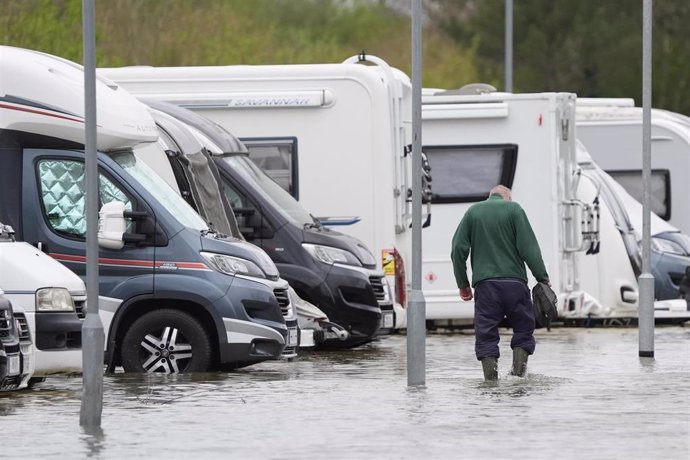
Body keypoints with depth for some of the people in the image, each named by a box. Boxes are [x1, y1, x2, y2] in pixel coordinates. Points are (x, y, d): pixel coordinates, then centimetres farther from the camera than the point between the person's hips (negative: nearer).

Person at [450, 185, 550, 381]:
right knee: (523, 327, 11)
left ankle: (490, 370, -4)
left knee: (485, 330, 4)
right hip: (514, 282, -1)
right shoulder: (513, 209, 4)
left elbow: (458, 249, 6)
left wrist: (463, 283, 13)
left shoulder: (473, 212, 11)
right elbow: (529, 247, -3)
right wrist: (543, 278, 1)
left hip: (485, 283, 1)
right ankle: (519, 366, 2)